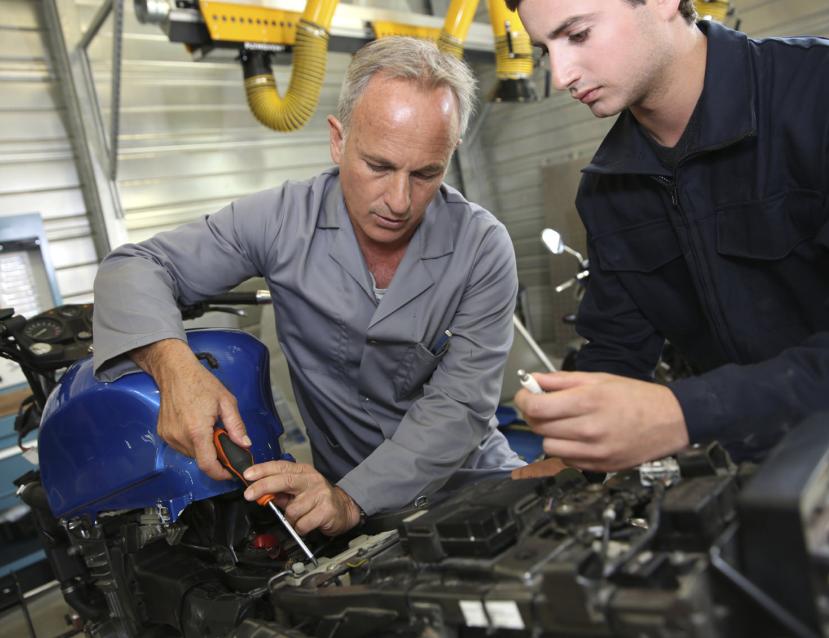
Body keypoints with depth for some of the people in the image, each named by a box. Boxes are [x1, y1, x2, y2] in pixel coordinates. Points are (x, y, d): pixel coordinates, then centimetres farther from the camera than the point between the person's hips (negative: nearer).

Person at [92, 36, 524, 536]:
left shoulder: (483, 247, -12)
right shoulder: (285, 219, -9)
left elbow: (460, 405, -17)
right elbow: (135, 268, -5)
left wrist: (352, 498, -31)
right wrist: (173, 363, -27)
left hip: (470, 475, 1)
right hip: (346, 486, 0)